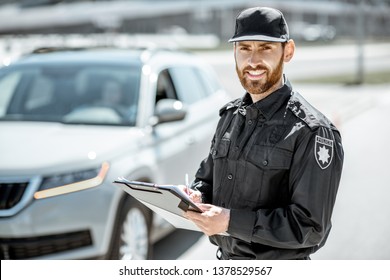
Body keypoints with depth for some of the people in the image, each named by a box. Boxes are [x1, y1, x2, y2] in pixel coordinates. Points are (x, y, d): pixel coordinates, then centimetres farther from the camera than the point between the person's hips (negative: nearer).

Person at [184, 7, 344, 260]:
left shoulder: (312, 131, -19)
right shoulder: (230, 115, 2)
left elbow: (310, 225, -22)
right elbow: (208, 174, 13)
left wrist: (232, 221, -28)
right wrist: (196, 197, -9)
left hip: (277, 272, -6)